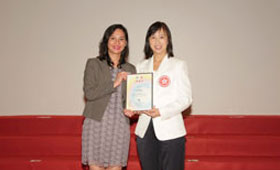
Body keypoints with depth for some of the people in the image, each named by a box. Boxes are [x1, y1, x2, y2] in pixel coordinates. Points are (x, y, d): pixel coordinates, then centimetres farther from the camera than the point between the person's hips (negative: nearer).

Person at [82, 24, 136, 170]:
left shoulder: (130, 69, 13)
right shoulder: (93, 64, 3)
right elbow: (89, 93, -8)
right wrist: (114, 83, -12)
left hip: (120, 126, 3)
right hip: (97, 124, -3)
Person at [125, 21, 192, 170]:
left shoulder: (178, 65, 2)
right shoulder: (141, 67, 15)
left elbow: (186, 98, -4)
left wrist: (161, 112, -16)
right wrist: (132, 109, -3)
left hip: (170, 131, -4)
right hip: (144, 131, 4)